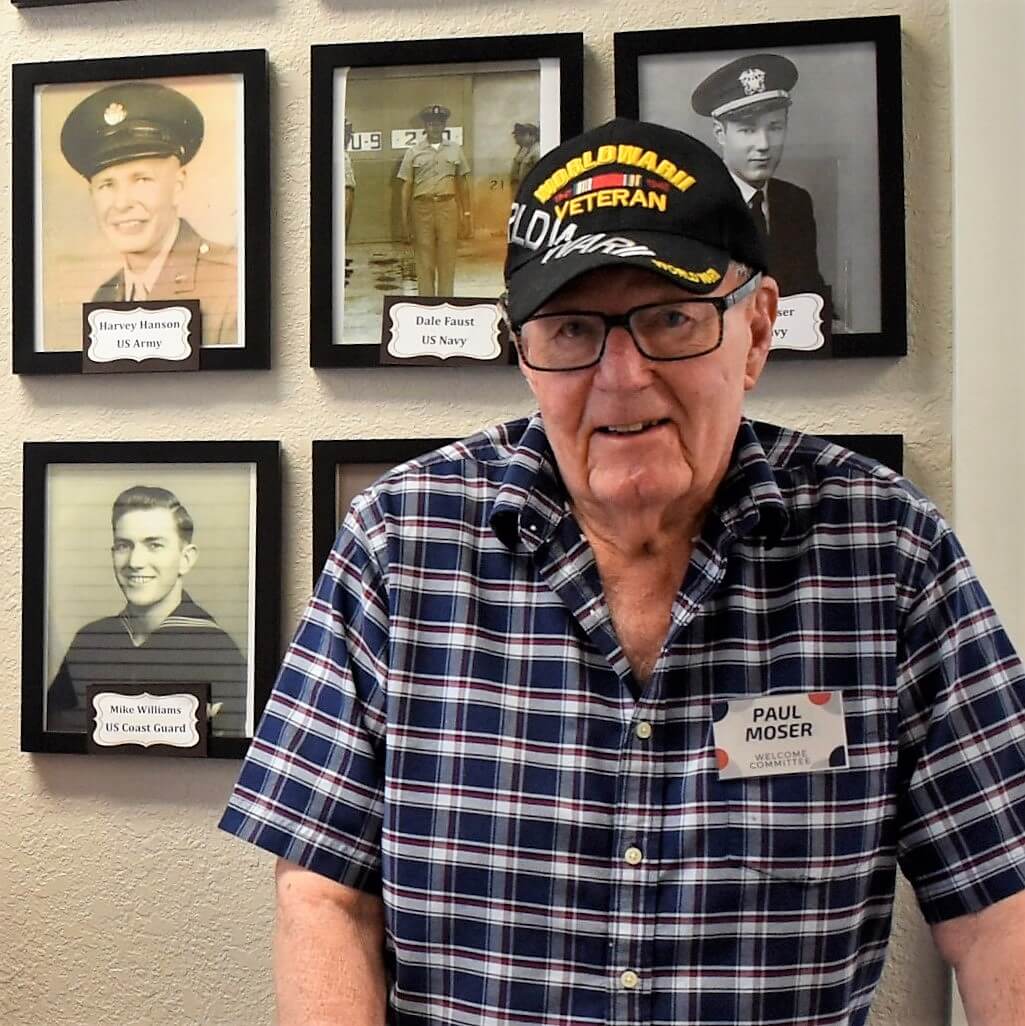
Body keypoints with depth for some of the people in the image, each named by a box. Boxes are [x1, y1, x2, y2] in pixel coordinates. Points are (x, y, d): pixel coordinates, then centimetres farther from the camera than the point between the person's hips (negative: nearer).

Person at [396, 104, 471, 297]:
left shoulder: (455, 150, 9)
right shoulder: (413, 152, 5)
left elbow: (463, 184, 12)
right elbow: (406, 187, 4)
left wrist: (466, 215, 7)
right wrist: (405, 219, -1)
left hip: (448, 207, 1)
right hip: (422, 208, -1)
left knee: (447, 261, 2)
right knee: (424, 261, 2)